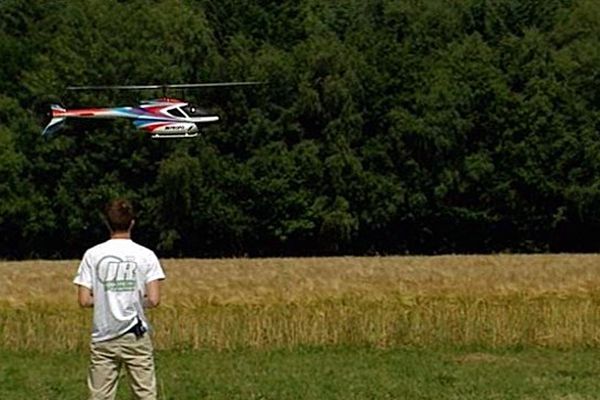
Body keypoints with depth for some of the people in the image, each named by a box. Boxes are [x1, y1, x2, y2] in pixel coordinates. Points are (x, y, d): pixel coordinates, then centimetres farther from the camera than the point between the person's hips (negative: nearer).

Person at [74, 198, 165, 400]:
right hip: (136, 336, -1)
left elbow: (84, 300, -4)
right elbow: (153, 300, -9)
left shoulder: (93, 255, -1)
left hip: (103, 338, 1)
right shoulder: (145, 255, -3)